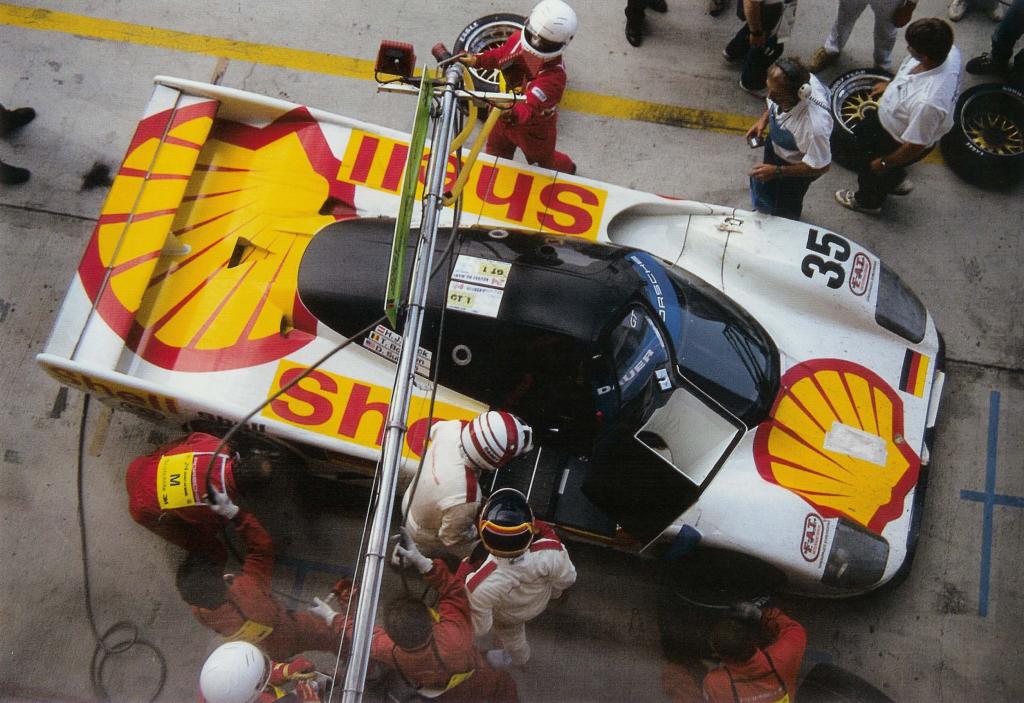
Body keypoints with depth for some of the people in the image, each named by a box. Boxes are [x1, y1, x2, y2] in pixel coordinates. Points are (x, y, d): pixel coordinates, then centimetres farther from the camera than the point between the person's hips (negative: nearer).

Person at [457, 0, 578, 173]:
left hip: (534, 128, -5)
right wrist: (477, 60, -17)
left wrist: (513, 114, -73)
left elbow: (531, 110, -52)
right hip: (504, 113, 5)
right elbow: (501, 55, 0)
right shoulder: (518, 39, -23)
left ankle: (568, 170, 63)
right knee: (494, 158, 29)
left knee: (544, 161, 28)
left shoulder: (553, 76, -44)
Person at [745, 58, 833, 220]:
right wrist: (763, 120, -14)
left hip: (797, 166, -5)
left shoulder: (814, 124, -48)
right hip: (775, 143, 6)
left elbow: (820, 166, -31)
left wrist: (777, 171, -32)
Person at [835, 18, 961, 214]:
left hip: (899, 142, -7)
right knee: (861, 134, 31)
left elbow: (915, 146, -32)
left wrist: (884, 163, -16)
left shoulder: (928, 102, -47)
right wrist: (891, 84, 14)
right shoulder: (947, 51, -25)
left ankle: (868, 201, 56)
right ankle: (897, 179, 54)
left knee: (871, 169, 21)